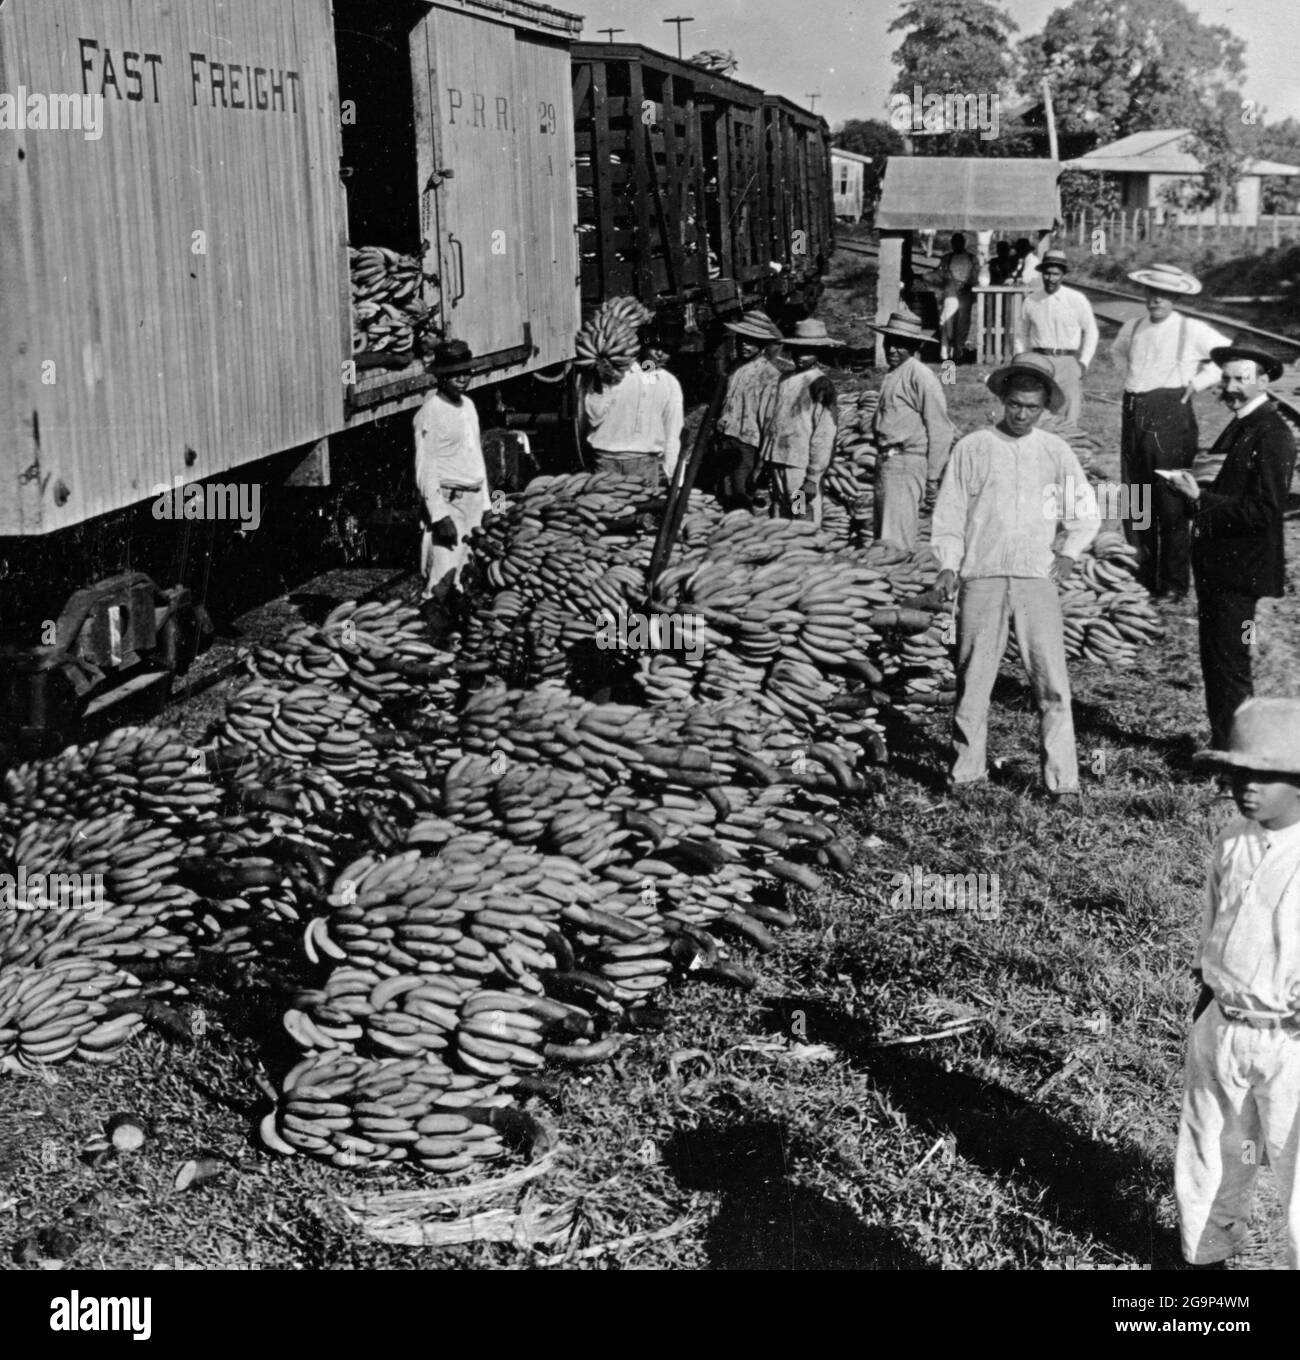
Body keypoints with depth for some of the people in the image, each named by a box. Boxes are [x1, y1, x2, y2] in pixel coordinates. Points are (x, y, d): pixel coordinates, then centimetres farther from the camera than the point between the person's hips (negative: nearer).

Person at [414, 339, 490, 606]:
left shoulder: (468, 405, 12)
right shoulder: (431, 411, -12)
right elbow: (425, 470, -15)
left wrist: (485, 503, 17)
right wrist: (439, 516, -21)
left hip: (474, 502, 8)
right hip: (448, 502, -8)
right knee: (442, 584, -12)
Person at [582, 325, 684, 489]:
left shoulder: (670, 384, 9)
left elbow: (673, 432, 10)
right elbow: (594, 416, 0)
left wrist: (671, 474, 5)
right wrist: (600, 385, -13)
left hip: (645, 462, 1)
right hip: (607, 459, -1)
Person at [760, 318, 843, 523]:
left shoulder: (820, 385, -8)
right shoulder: (785, 379, 13)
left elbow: (824, 435, -11)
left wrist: (813, 478, -15)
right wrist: (765, 461, 16)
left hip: (800, 466, -7)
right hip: (776, 464, 7)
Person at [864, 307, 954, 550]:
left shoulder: (920, 376, -11)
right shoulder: (892, 375, 17)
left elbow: (941, 431, -13)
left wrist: (933, 478, -12)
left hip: (906, 463, -10)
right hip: (886, 461, 10)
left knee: (895, 542, -12)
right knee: (882, 537, 14)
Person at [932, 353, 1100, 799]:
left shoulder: (1055, 452, 10)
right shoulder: (972, 448, 5)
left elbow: (1086, 512, 19)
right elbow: (949, 511, 6)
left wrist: (1069, 551, 6)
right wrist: (948, 565, -2)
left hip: (1037, 578, 1)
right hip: (981, 578, -1)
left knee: (1052, 682, -5)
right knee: (972, 679, 2)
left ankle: (1061, 779, -2)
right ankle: (967, 770, 13)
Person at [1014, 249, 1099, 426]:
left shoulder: (1077, 300, 0)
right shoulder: (1030, 302, 6)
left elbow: (1090, 331, 10)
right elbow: (1021, 335, 17)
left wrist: (1084, 362, 3)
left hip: (1068, 360, -2)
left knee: (1069, 422, -8)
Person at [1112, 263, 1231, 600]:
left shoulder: (1192, 331, -3)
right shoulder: (1133, 328, 11)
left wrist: (1197, 382, -2)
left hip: (1171, 416, -5)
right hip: (1133, 417, 5)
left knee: (1172, 503, -6)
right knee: (1135, 501, 9)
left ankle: (1175, 585, 1)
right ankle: (1142, 580, 20)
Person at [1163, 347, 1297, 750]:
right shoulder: (1240, 426, 13)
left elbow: (1264, 512, -23)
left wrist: (1201, 498, -24)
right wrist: (1192, 485, 2)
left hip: (1240, 571, -9)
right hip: (1216, 565, 9)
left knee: (1230, 666, -2)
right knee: (1214, 660, 17)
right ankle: (1221, 743, 28)